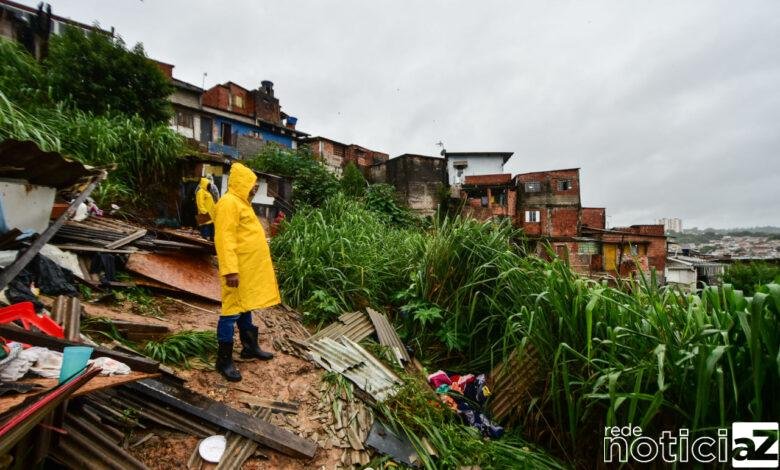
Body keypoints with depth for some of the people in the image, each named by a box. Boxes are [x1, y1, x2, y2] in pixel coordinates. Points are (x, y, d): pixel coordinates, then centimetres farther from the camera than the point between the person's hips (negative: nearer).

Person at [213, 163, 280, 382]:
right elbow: (225, 239, -22)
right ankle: (224, 360, 9)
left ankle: (250, 347, 31)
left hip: (251, 268, 10)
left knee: (245, 308, 18)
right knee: (232, 311, -2)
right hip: (239, 269, -10)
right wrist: (230, 270, -27)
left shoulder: (242, 202, 17)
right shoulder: (229, 202, -15)